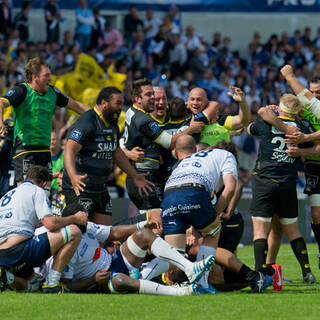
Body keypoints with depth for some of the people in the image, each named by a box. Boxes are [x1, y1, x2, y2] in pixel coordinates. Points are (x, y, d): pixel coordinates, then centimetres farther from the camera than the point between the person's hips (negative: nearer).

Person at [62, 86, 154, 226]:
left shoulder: (113, 125, 14)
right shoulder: (87, 123, -17)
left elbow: (116, 152, 28)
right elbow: (69, 150, -26)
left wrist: (134, 176, 27)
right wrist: (73, 177, -41)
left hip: (100, 187, 9)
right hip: (80, 188, -9)